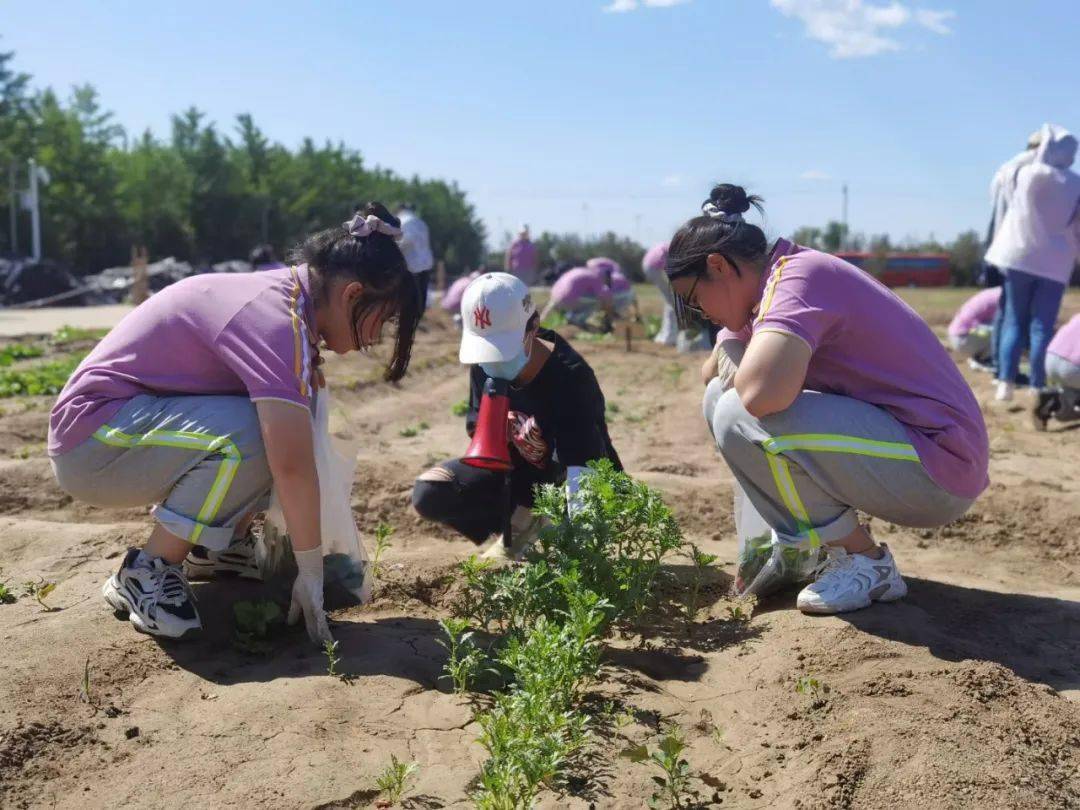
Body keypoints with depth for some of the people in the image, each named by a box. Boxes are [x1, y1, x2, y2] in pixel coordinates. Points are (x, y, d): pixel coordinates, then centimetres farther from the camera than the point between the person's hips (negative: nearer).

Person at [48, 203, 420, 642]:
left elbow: (296, 455, 7)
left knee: (285, 420, -1)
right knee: (251, 436, -30)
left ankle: (214, 547, 10)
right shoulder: (276, 318, -25)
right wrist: (311, 575, -22)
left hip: (133, 419, 9)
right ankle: (145, 574, -13)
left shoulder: (281, 294, 3)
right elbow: (292, 466, -31)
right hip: (90, 442, -9)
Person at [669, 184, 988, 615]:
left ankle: (867, 564, -7)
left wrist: (739, 376, -14)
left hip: (940, 465, -9)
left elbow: (761, 393, -37)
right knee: (724, 396, 8)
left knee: (740, 417, -25)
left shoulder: (797, 276, -18)